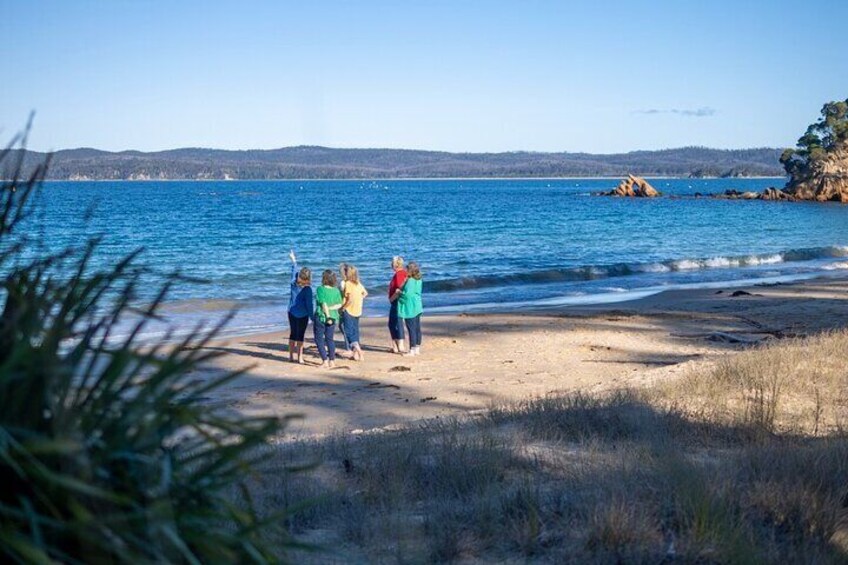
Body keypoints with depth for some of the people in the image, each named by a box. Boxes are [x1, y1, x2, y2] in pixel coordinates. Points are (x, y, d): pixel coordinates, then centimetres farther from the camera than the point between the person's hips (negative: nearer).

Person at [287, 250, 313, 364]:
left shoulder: (294, 283, -6)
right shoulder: (308, 289, -17)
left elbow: (294, 271, 11)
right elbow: (309, 304, -15)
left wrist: (293, 260, 26)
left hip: (292, 313, 4)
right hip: (302, 315, -4)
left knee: (293, 334, 15)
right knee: (300, 336, 2)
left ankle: (291, 355, 21)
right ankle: (300, 357, 4)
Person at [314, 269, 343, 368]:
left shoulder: (320, 289, -12)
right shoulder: (336, 290, 3)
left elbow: (323, 303, -18)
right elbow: (339, 305, -2)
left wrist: (328, 316, -16)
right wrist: (330, 308, -9)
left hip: (321, 316, -5)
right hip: (333, 317, 5)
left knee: (319, 339, 6)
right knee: (330, 339, 15)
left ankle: (325, 361, 1)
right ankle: (332, 361, 15)